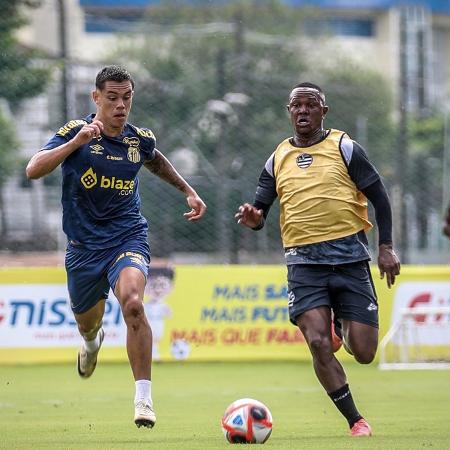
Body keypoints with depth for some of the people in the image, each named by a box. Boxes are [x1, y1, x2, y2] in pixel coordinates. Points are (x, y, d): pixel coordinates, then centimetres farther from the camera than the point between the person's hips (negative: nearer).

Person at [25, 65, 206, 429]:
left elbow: (156, 161, 25)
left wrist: (189, 191, 21)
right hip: (84, 244, 0)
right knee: (87, 323, 17)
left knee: (133, 303, -29)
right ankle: (93, 341, 59)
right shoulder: (76, 131, -11)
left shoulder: (140, 139, -1)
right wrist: (76, 142, -35)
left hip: (128, 238, 0)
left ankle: (144, 397, -25)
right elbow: (34, 170, -25)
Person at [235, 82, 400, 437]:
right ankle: (356, 421, -3)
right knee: (318, 343, -17)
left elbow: (379, 197, 3)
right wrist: (252, 219, -11)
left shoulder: (344, 148, 3)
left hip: (349, 256, -2)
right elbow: (259, 213, 14)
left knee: (363, 352, -5)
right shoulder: (278, 159, 12)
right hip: (304, 261, 2)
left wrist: (386, 247, -6)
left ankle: (341, 326, 33)